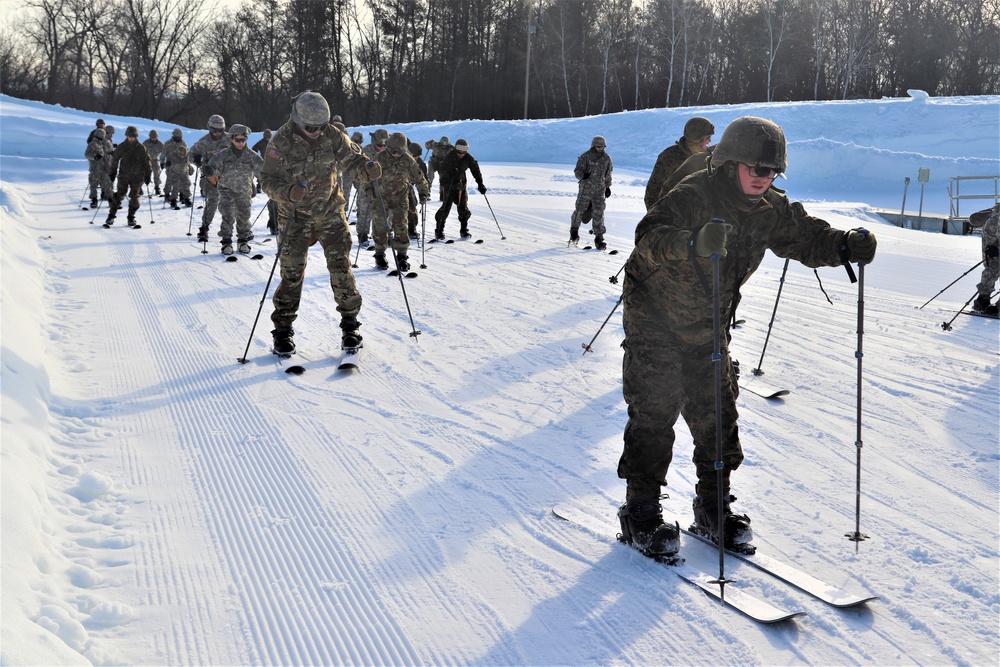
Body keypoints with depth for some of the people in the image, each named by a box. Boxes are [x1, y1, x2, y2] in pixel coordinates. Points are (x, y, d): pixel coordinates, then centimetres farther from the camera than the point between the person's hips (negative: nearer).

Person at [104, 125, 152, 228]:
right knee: (119, 195, -5)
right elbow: (115, 160, 8)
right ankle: (111, 216, -1)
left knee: (134, 197, 2)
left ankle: (131, 217, 14)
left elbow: (146, 162, 7)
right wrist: (112, 173, 6)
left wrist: (148, 175, 4)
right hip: (123, 175, 0)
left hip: (137, 177, 0)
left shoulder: (141, 148, 2)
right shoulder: (121, 147, 2)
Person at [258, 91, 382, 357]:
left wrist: (367, 168, -22)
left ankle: (350, 323, 13)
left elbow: (352, 159, 1)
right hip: (295, 216, -2)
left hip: (330, 212, 2)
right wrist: (288, 192, -33)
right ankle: (283, 330, 10)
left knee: (341, 267, 0)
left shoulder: (332, 136, -5)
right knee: (292, 272, -3)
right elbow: (268, 179, -13)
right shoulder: (281, 141, -13)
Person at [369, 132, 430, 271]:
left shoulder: (408, 160, -5)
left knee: (401, 226, -4)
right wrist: (370, 189, -18)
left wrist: (423, 192, -3)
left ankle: (402, 256, 4)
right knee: (380, 226, -1)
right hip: (381, 197, -1)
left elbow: (418, 177, 5)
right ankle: (380, 255, 11)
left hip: (400, 197, 1)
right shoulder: (380, 158, -9)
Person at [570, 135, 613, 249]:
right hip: (585, 189, -2)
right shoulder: (585, 157, -6)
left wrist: (608, 187, 21)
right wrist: (583, 175, -30)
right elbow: (577, 171, -9)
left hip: (600, 190, 2)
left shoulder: (607, 158, 7)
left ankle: (599, 239, -1)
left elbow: (608, 174, 20)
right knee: (580, 210, 3)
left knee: (599, 214, -4)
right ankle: (574, 231, 30)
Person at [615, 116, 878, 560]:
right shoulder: (693, 196, -26)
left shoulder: (770, 211, -5)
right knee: (654, 415, -7)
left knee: (717, 415, 7)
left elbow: (806, 237, 4)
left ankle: (714, 506, 21)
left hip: (707, 327, 6)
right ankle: (641, 512, 4)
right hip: (655, 320, -6)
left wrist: (845, 246, -18)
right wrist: (694, 243, -61)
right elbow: (649, 238, -40)